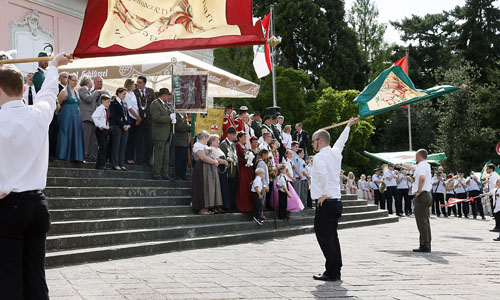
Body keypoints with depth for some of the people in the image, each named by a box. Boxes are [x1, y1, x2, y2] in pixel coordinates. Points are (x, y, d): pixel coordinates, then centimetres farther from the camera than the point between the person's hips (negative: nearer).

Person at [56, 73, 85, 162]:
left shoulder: (76, 92, 17)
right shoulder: (64, 91, -6)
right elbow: (58, 104, -4)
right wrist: (64, 110, 5)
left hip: (76, 117, 7)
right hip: (67, 117, -7)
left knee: (76, 136, 4)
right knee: (66, 135, -6)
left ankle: (75, 156, 5)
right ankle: (64, 155, -3)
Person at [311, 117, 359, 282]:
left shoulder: (320, 156, -12)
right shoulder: (336, 152, 12)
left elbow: (323, 174, -31)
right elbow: (341, 141, 33)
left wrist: (324, 194, -19)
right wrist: (349, 125, 50)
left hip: (326, 202, -8)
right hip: (337, 201, 9)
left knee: (324, 236, -6)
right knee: (332, 236, 12)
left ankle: (331, 273, -7)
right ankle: (336, 271, 15)